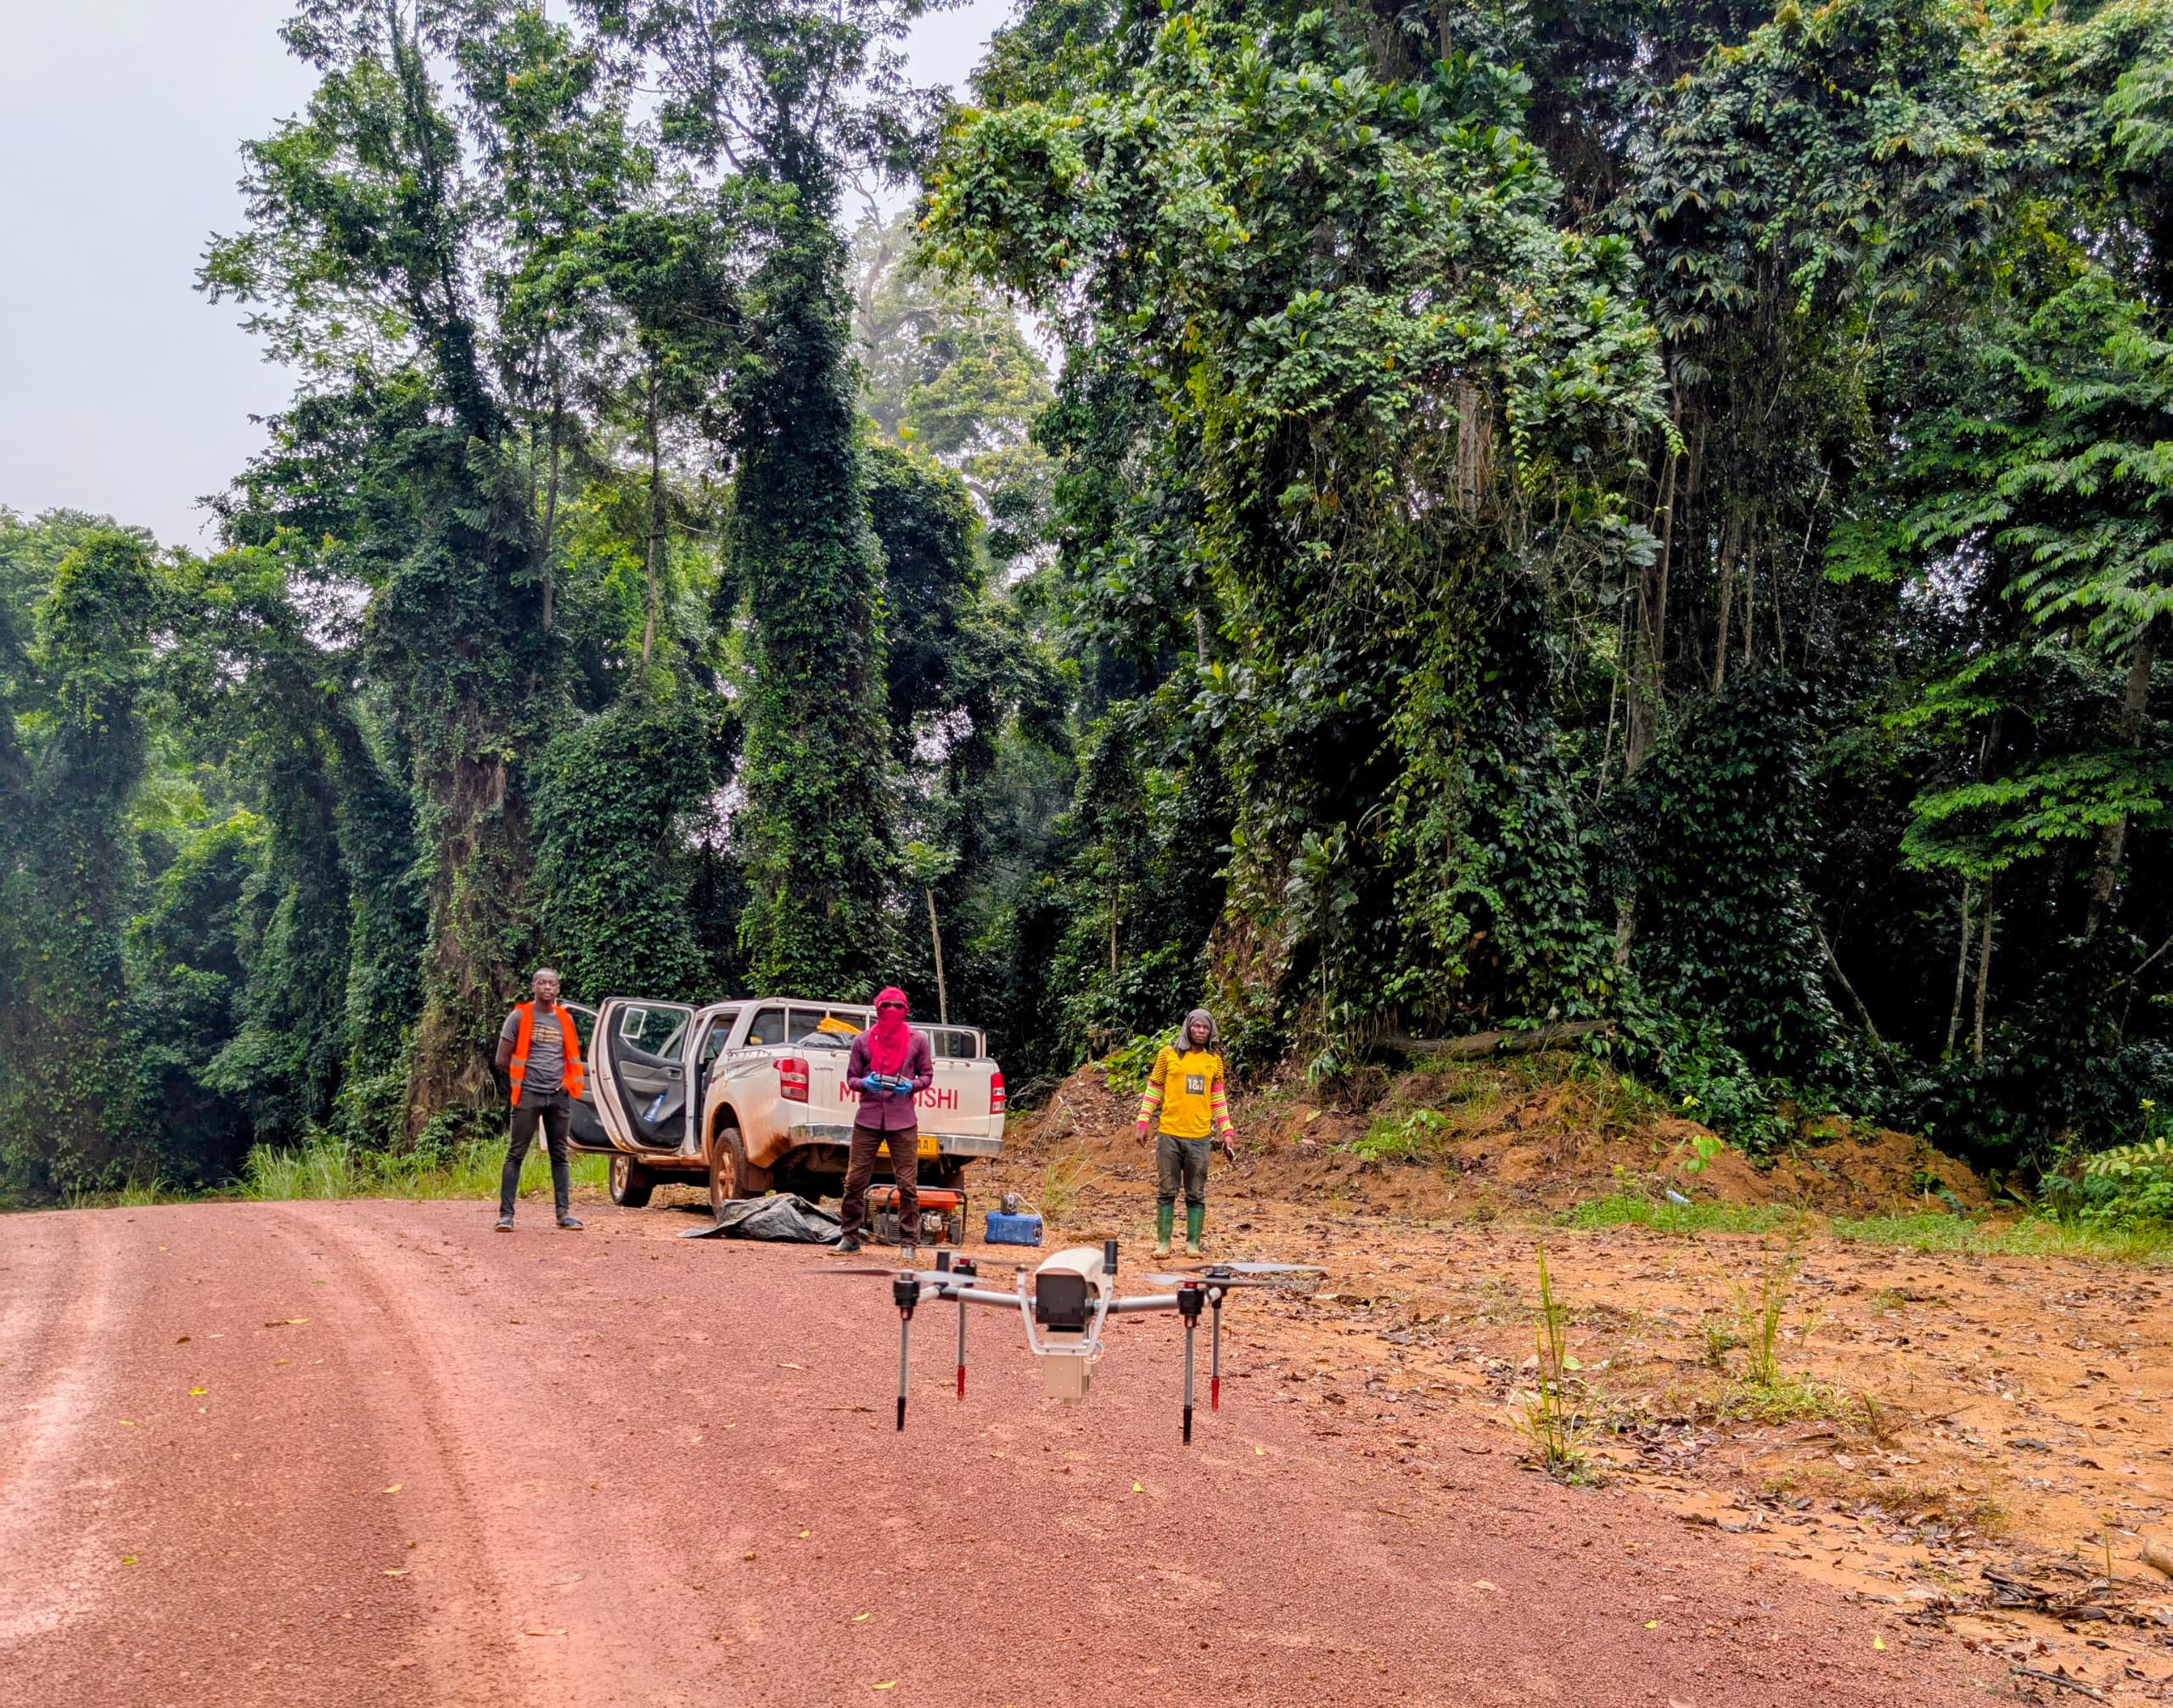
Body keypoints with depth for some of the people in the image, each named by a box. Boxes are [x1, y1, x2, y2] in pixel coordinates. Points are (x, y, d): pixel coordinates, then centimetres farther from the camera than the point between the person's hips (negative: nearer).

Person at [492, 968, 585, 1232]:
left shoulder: (565, 1019, 11)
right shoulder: (519, 1017, -1)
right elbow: (503, 1059, -1)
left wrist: (568, 1081, 5)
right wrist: (522, 1078, 2)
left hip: (559, 1096, 4)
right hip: (528, 1095, -4)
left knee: (560, 1155, 8)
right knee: (516, 1154, -3)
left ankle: (564, 1212, 12)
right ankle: (506, 1214, -2)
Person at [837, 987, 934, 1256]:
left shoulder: (917, 1041, 6)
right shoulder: (863, 1041, 8)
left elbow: (927, 1075, 12)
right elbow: (851, 1078, 11)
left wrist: (911, 1086, -9)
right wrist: (864, 1083, -11)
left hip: (903, 1121, -1)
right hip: (868, 1118, 1)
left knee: (907, 1185, -1)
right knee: (854, 1181, 2)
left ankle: (909, 1242, 7)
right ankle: (850, 1237, 15)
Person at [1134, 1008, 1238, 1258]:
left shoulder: (1214, 1061, 9)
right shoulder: (1169, 1055, 2)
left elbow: (1218, 1099, 12)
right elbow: (1153, 1091, 5)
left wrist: (1227, 1131, 7)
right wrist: (1142, 1123, -2)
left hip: (1200, 1137, 2)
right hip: (1169, 1134, -2)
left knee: (1196, 1194, 5)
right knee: (1166, 1191, 3)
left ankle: (1193, 1243, 11)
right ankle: (1163, 1242, 10)